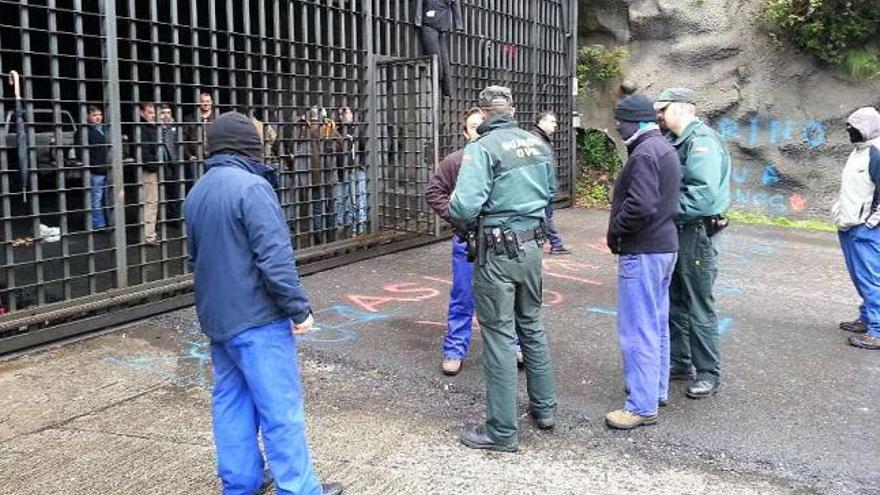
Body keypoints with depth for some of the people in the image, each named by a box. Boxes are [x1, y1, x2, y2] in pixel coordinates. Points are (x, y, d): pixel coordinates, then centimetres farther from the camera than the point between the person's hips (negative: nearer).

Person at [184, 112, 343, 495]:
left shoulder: (197, 193, 11)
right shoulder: (251, 186, -17)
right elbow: (275, 258, -22)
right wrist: (299, 308, -14)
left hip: (216, 317, 9)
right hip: (256, 317, -9)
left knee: (230, 401, 14)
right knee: (280, 406, -1)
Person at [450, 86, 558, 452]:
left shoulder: (482, 148, -15)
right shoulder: (538, 143, 5)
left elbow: (465, 205, -24)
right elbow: (550, 192, 18)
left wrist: (462, 223, -4)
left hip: (498, 252, -6)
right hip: (532, 246, 6)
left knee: (500, 335, 1)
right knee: (532, 326, 20)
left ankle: (502, 431, 9)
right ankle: (544, 407, 33)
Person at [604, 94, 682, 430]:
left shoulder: (644, 154, -18)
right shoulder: (666, 149, 14)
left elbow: (640, 206, -28)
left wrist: (615, 232, -13)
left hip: (642, 251, -11)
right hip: (665, 246, 11)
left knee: (638, 329, -5)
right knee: (657, 323, 19)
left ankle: (642, 406, 1)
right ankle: (657, 389, 32)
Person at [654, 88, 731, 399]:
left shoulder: (702, 141, -17)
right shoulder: (677, 142, 12)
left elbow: (704, 194, -27)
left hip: (697, 233, -9)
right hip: (675, 232, 9)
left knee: (699, 307, 0)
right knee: (674, 302, 17)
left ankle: (709, 373, 12)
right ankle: (679, 362, 30)